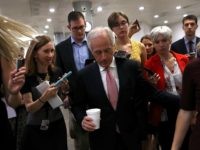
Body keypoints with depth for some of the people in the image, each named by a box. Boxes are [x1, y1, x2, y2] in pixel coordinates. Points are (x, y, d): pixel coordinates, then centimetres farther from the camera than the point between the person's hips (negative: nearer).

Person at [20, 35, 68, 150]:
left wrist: (65, 91, -18)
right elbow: (29, 108, -14)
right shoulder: (26, 76, -13)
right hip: (35, 130, -3)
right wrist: (44, 98, -31)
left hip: (57, 126, 3)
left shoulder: (57, 73, -6)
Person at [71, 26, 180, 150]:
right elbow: (77, 105, 4)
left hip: (131, 136, 1)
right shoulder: (84, 75, -5)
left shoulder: (132, 67, -6)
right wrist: (82, 119, -16)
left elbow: (152, 92, -4)